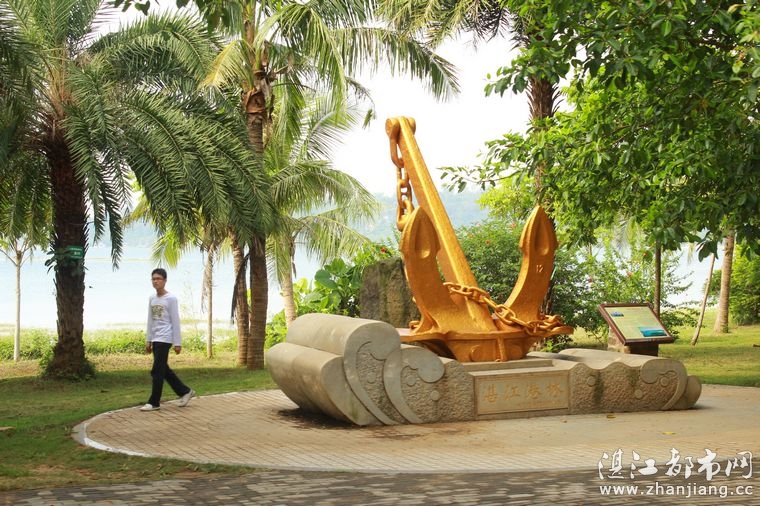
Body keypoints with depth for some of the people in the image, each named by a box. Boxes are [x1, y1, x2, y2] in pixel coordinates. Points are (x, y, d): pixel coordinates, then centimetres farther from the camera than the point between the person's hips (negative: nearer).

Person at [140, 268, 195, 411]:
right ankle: (185, 391, 23)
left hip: (165, 339, -8)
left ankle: (154, 402, -3)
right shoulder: (152, 299, 13)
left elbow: (175, 321, -8)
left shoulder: (171, 298, -7)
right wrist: (148, 340, 14)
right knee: (164, 370, 11)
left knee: (157, 370, -8)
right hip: (156, 340, 8)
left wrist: (177, 343, -10)